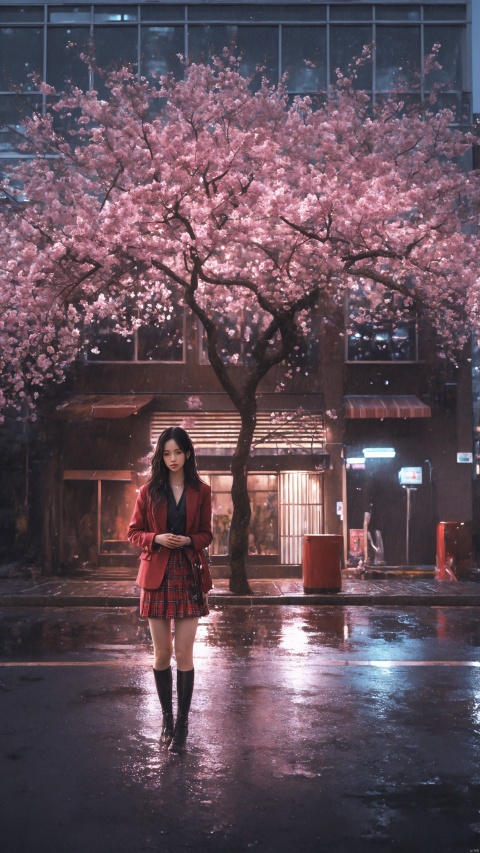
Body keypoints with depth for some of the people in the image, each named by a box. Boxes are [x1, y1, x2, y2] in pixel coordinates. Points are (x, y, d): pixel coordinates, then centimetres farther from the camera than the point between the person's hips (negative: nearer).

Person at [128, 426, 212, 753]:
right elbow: (134, 532, 7)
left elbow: (206, 534, 10)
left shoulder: (201, 491, 4)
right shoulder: (149, 491, 4)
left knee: (184, 653, -3)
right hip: (157, 576, 1)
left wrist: (188, 540, -11)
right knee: (162, 653, 6)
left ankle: (182, 725, 8)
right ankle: (167, 719, 21)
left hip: (188, 576, -1)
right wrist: (156, 538, -12)